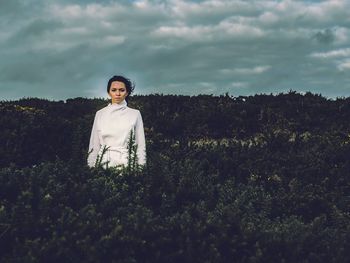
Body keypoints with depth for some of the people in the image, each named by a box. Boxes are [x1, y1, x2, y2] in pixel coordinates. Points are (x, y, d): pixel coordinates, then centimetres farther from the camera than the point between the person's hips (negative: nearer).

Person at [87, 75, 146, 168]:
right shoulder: (100, 114, 9)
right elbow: (94, 145, 10)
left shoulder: (135, 114, 5)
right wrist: (91, 168, 4)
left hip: (127, 164, -1)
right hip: (104, 164, 1)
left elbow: (140, 146, 5)